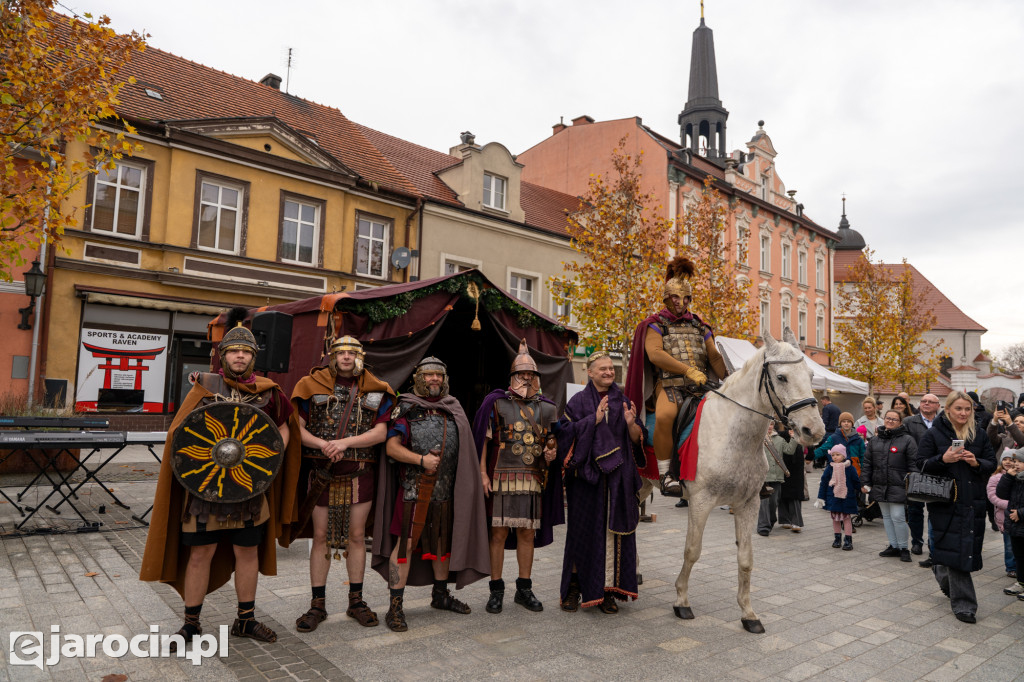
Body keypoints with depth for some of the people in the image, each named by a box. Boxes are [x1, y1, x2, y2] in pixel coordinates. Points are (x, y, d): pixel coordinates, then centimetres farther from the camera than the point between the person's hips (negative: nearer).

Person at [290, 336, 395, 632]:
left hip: (360, 474, 1)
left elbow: (380, 432, -3)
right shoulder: (313, 385, 4)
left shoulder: (376, 391, 5)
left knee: (357, 535, 7)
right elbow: (298, 428, 0)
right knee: (321, 536, 4)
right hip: (321, 473, 0)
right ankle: (318, 605, 16)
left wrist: (346, 442, -17)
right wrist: (323, 444, -18)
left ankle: (356, 601, 20)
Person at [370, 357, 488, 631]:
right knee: (405, 544, -6)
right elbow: (391, 446, -9)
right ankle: (395, 606, 4)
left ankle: (440, 594, 32)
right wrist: (421, 459, -19)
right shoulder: (406, 408, -3)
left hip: (446, 490, 5)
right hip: (414, 488, -5)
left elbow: (464, 449, 16)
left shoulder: (453, 409, 11)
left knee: (443, 542, 15)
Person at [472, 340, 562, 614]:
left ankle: (524, 589, 22)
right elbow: (484, 441, 0)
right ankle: (496, 590, 13)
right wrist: (483, 474, -7)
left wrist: (551, 453, -6)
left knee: (527, 533, 9)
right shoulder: (496, 403, 1)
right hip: (501, 479, -3)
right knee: (498, 533, 0)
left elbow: (552, 441, 18)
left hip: (533, 481, 3)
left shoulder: (546, 408, 11)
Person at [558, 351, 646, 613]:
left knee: (614, 531, 3)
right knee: (583, 531, 2)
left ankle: (607, 590, 13)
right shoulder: (578, 401, 2)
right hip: (586, 476, -3)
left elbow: (637, 439, 7)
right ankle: (575, 588, 15)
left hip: (618, 478, 3)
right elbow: (567, 432, -9)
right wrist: (594, 419, -17)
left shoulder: (623, 401, 11)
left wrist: (631, 423, -13)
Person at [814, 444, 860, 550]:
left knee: (847, 518, 2)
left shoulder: (850, 468, -5)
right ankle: (837, 538, 20)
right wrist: (820, 498, 3)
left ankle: (848, 540, 8)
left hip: (847, 498, -2)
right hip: (833, 498, 2)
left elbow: (856, 483, 5)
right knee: (835, 518, 9)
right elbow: (823, 483, 3)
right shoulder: (829, 468, -1)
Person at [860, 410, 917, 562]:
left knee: (897, 517, -7)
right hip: (879, 486, 6)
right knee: (886, 516, 12)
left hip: (897, 487, -5)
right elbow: (866, 463, 13)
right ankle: (894, 546, 22)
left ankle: (904, 548, 10)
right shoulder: (875, 440, 12)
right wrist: (865, 482, 7)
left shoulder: (907, 440, -3)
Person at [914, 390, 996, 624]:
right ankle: (963, 604, 3)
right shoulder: (933, 434, -2)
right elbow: (921, 465, -5)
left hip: (974, 501, 4)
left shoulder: (979, 435, 10)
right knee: (955, 550, -5)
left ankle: (941, 571, 39)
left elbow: (992, 464, 10)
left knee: (968, 548, 9)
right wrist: (943, 459, -22)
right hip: (946, 501, -4)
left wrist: (977, 463, -11)